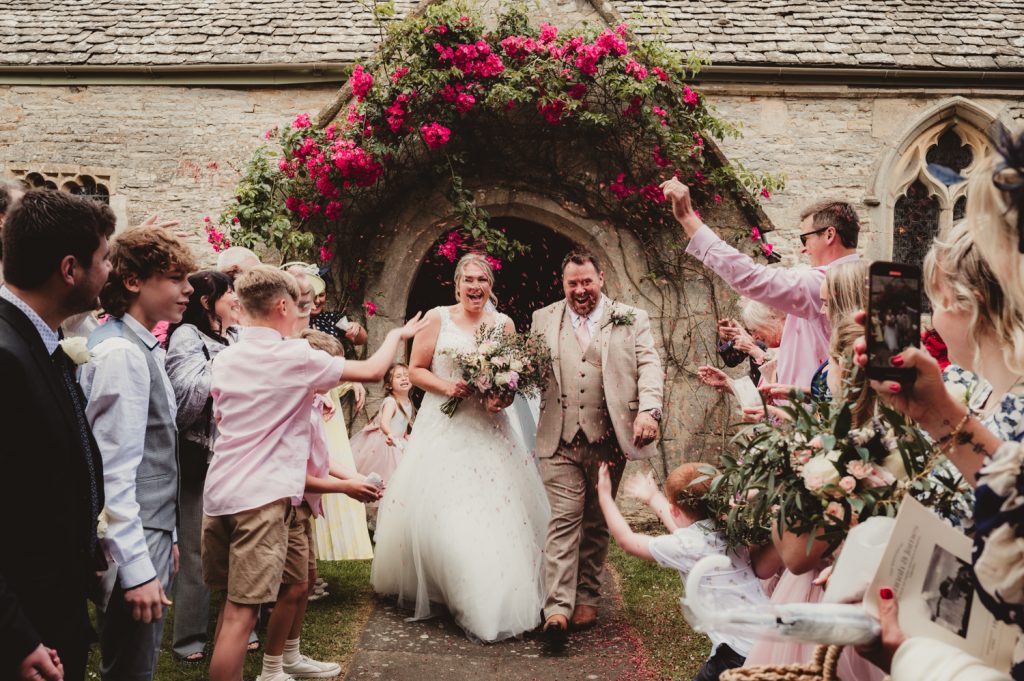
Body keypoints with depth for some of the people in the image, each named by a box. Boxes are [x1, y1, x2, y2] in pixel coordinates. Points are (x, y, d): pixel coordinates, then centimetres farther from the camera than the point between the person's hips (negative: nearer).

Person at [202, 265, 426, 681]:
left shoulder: (224, 359, 12)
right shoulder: (296, 357, -7)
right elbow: (372, 370, -1)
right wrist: (397, 335, 19)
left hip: (218, 491, 7)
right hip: (262, 495, -7)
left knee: (230, 606, 17)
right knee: (241, 612, -5)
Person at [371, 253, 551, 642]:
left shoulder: (504, 324, 7)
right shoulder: (438, 318, 0)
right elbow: (415, 369, 2)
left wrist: (503, 397, -9)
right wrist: (446, 386, -15)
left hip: (488, 428, 2)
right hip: (443, 426, -2)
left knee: (496, 511, -1)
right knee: (437, 509, -4)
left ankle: (492, 601, 13)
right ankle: (424, 588, 13)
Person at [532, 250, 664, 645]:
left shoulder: (632, 320, 7)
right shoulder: (544, 320, 13)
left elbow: (649, 366, 0)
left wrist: (649, 410, -17)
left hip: (608, 439, 0)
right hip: (560, 439, 0)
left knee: (596, 523, 10)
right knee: (564, 519, -7)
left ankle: (587, 599, 21)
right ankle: (557, 609, -11)